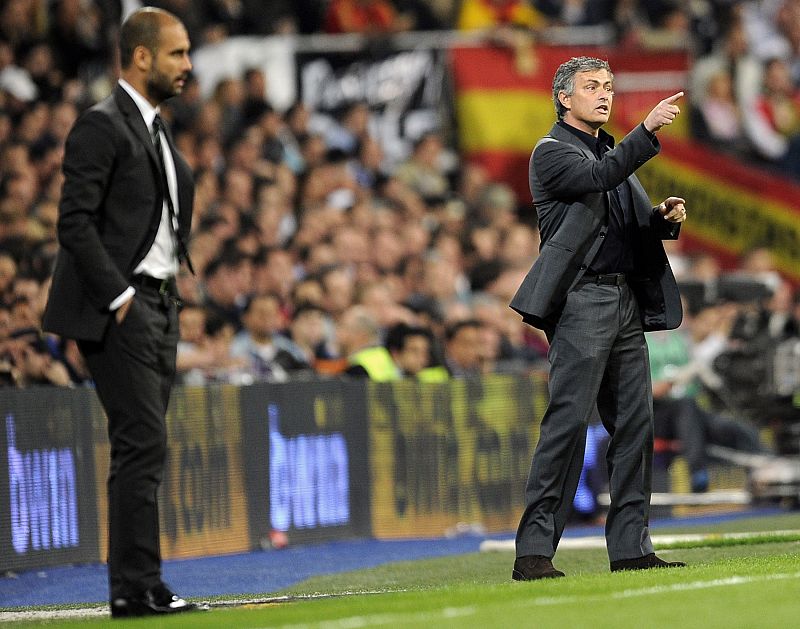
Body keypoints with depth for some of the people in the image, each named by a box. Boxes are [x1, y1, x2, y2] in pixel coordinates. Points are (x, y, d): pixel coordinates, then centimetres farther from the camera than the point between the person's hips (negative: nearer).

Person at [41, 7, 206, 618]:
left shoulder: (157, 129, 19)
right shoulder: (102, 126, -10)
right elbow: (75, 222, -16)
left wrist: (169, 289, 14)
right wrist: (118, 296, -18)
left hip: (159, 305, 9)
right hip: (119, 307, -9)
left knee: (143, 447, 8)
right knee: (143, 443, -13)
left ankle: (140, 585, 10)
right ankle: (135, 587, -12)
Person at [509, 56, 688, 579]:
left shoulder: (611, 150, 24)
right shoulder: (552, 152, -1)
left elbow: (638, 229, 25)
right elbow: (600, 176, -21)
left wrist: (665, 218, 3)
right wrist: (649, 130, -32)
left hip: (626, 302, 8)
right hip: (582, 300, -8)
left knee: (635, 424, 4)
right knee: (568, 421, -12)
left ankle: (631, 547, 7)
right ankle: (534, 551, -13)